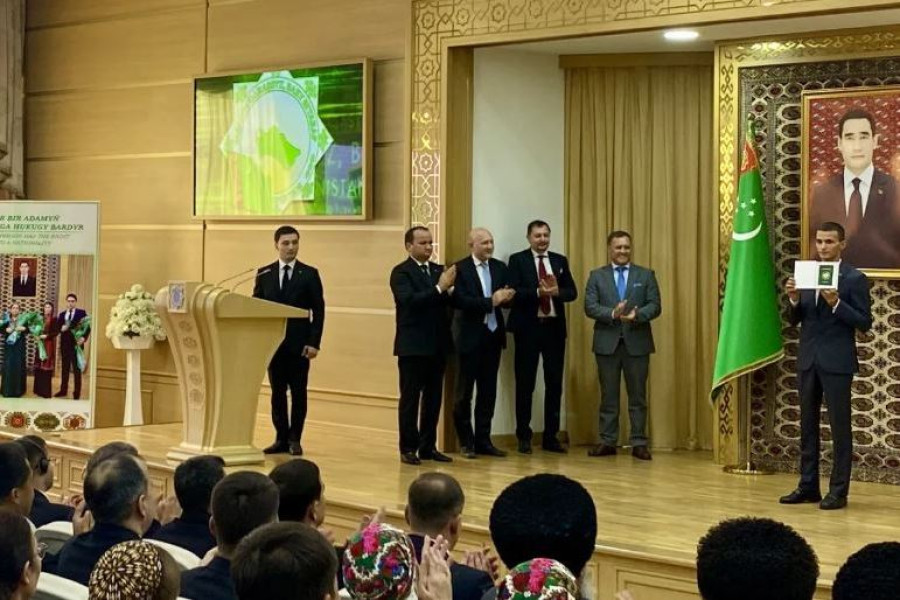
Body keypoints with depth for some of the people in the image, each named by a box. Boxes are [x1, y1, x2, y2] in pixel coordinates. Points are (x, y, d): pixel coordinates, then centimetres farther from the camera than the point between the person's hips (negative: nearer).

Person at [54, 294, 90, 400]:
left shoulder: (81, 313, -2)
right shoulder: (62, 314, 12)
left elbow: (87, 327, -8)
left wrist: (84, 337, -21)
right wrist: (61, 329, -16)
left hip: (76, 344, -4)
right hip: (65, 344, 4)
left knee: (77, 369, 0)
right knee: (65, 368, 12)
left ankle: (77, 393, 3)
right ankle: (63, 390, 21)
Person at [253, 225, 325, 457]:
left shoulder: (309, 274, 2)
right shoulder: (264, 274, 8)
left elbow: (318, 311, -1)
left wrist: (314, 343, -9)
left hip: (299, 344, -2)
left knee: (298, 392, 1)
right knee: (277, 392, 5)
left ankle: (295, 439, 9)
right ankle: (281, 439, 12)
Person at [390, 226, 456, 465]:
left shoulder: (439, 270, 12)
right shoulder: (401, 272, -6)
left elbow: (449, 302, 6)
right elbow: (409, 300, -21)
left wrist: (450, 289, -15)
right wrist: (439, 288, -25)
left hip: (437, 345, 6)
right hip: (413, 346, -6)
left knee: (433, 398, 8)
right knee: (410, 398, 0)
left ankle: (428, 447, 15)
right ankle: (408, 448, 4)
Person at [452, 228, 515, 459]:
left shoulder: (500, 267, 10)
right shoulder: (460, 269, -8)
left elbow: (506, 297, 8)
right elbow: (460, 301, -18)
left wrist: (507, 296, -16)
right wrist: (490, 301, -24)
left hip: (493, 335, 5)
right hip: (470, 336, -5)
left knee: (488, 390, 9)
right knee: (465, 391, 4)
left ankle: (483, 440, 17)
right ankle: (466, 442, 13)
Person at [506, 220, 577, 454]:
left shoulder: (560, 261, 12)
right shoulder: (517, 260, 1)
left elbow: (572, 292, 4)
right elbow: (513, 292, -11)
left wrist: (556, 291, -16)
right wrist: (538, 292, -23)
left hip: (554, 327, 3)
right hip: (528, 327, -3)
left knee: (554, 383, 5)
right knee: (525, 384, 1)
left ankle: (551, 437, 13)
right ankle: (524, 437, 9)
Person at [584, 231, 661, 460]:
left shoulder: (646, 275, 8)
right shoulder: (597, 276, 8)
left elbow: (655, 306, 0)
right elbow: (590, 306, -2)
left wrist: (637, 315, -19)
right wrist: (613, 313, -18)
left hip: (637, 342, 0)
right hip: (607, 342, 0)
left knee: (638, 396, 2)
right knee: (608, 396, 5)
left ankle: (639, 443, 5)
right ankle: (607, 442, 9)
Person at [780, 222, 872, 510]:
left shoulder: (855, 278, -6)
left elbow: (864, 323, -10)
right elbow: (795, 320, 11)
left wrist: (836, 303, -22)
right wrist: (794, 299, -9)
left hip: (837, 362, -6)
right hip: (808, 360, 6)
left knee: (839, 427, 0)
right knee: (807, 425, 10)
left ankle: (838, 491, 5)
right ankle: (808, 486, 18)